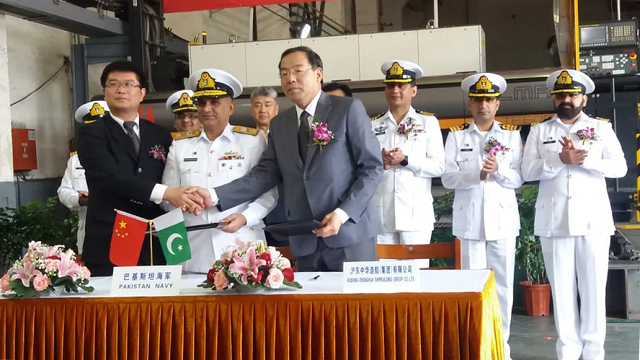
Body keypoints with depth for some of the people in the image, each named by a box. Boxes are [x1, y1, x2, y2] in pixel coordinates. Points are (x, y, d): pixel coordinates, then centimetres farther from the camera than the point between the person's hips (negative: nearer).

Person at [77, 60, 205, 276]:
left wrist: (183, 196, -8)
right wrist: (165, 193, -23)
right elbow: (111, 176, -16)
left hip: (155, 245, 4)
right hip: (108, 244, -4)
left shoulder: (159, 135, 14)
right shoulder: (92, 133, 0)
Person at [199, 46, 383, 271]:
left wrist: (343, 213, -15)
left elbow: (372, 167, -4)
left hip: (349, 231, -4)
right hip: (305, 240, 4)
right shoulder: (279, 124, 14)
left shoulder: (348, 109, -1)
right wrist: (214, 196, -7)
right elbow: (264, 174, 7)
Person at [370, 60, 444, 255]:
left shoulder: (428, 122, 8)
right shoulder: (372, 125, 13)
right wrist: (377, 162, -11)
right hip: (380, 214, 2)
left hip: (415, 213, -2)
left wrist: (405, 160, -13)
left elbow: (438, 166, 0)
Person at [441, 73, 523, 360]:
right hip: (470, 222, -1)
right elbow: (448, 178, -4)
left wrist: (499, 169, -18)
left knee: (503, 285, 6)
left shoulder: (512, 135, 7)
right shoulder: (456, 136, 5)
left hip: (503, 220, 1)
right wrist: (478, 174, -19)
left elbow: (518, 178, 2)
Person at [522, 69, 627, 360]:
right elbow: (528, 171, -1)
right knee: (562, 289, 4)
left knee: (593, 289, 3)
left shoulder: (601, 128, 9)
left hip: (593, 220, 0)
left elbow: (619, 167, -1)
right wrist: (561, 159, -16)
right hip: (554, 221, 1)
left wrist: (583, 159, -14)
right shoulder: (539, 131, 10)